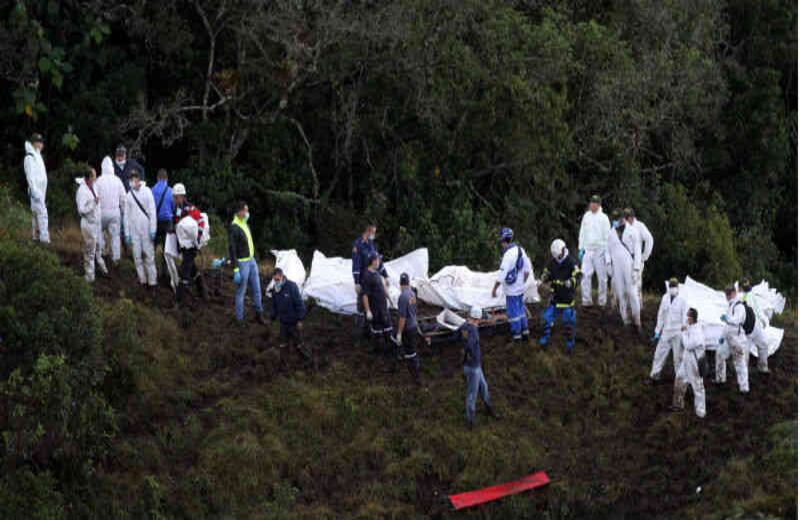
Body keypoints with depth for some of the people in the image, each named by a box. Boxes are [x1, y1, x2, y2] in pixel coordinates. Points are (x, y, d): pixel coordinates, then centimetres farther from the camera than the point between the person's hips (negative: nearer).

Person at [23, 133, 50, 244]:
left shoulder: (37, 156, 17)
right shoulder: (30, 157, -13)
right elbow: (30, 176, -18)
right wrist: (35, 192, -22)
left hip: (41, 190, 10)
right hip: (36, 190, -10)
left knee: (37, 213, 12)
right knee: (42, 213, -14)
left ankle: (37, 236, 17)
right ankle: (44, 238, -17)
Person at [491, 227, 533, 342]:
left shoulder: (508, 254, -25)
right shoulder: (520, 249, 1)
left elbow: (502, 274, -24)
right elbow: (528, 269, 10)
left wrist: (494, 289, -16)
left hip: (511, 290, -8)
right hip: (520, 288, 8)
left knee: (513, 313, 4)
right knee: (521, 310, 19)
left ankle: (516, 336, 12)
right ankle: (525, 333, 27)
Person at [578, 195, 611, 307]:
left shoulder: (603, 218, -2)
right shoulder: (586, 216, 10)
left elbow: (607, 235, -3)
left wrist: (607, 251, -9)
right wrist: (581, 248, 10)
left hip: (600, 250, -3)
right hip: (587, 250, 3)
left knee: (602, 276, 1)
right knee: (585, 275, -6)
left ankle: (602, 301, 8)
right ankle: (586, 300, -2)